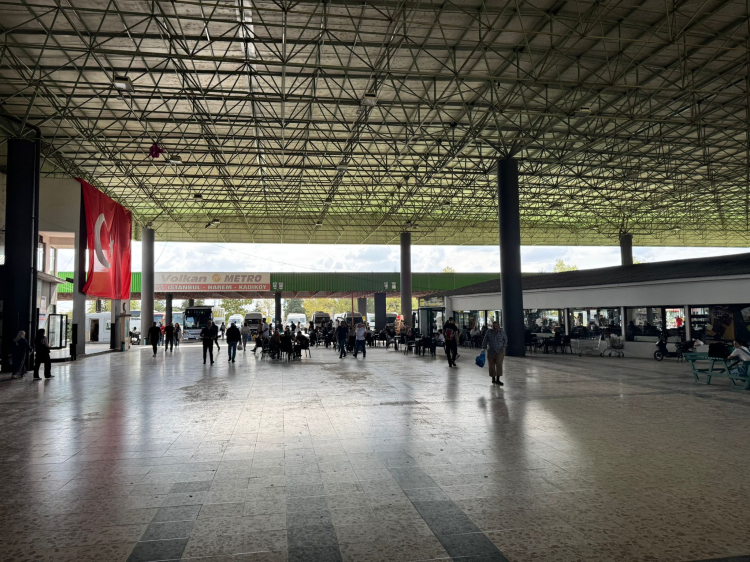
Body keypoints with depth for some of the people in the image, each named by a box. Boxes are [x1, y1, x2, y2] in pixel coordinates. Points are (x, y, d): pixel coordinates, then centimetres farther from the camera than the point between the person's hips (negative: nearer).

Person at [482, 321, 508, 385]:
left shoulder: (502, 331, -2)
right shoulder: (489, 332, -3)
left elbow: (505, 340, 12)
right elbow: (485, 341, 1)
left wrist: (504, 347, 4)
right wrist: (483, 348, -7)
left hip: (500, 351, -1)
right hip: (491, 352, 1)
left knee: (499, 365, -12)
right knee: (492, 365, 6)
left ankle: (498, 379, -9)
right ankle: (493, 379, 22)